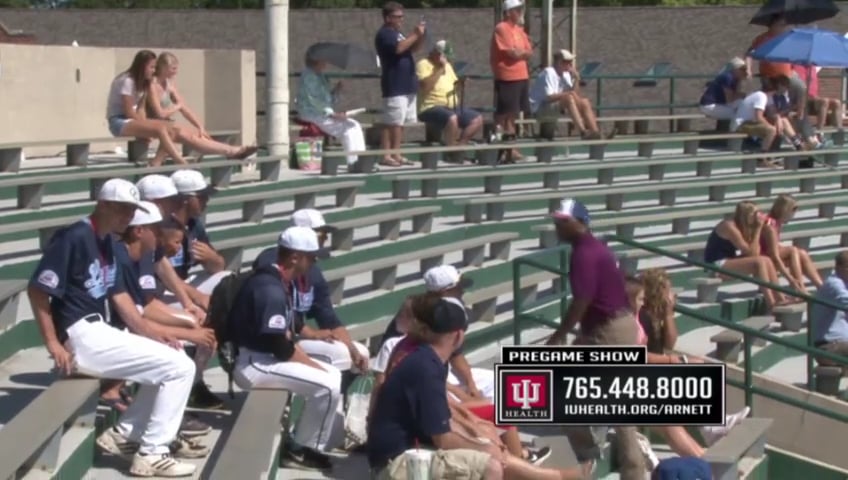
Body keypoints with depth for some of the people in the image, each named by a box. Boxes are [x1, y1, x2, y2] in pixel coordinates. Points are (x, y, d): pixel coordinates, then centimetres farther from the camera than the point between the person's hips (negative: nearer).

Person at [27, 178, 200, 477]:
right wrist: (53, 344, -19)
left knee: (170, 362, 19)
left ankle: (123, 435, 17)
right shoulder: (74, 238, -15)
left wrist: (145, 329, 2)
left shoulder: (107, 242, 14)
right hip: (81, 337, -10)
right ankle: (151, 454, -7)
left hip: (99, 333, 10)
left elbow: (117, 292, 16)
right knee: (179, 367, -13)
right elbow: (37, 289, -17)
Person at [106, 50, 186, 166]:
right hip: (119, 122, -9)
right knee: (160, 129, -29)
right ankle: (183, 164, -31)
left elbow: (140, 109, 8)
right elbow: (129, 112, -17)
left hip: (132, 121, 9)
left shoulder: (141, 82, 13)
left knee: (169, 130, -14)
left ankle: (156, 164, -26)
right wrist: (145, 124, -9)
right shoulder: (127, 81, -15)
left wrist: (146, 124, -9)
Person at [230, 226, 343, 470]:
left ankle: (332, 437, 12)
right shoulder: (271, 289, -23)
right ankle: (304, 448, -3)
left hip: (267, 356, 10)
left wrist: (309, 361, -1)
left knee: (333, 374, 12)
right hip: (253, 364, -10)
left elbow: (287, 335, 13)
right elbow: (279, 346, -24)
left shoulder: (284, 283, 9)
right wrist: (313, 364, -12)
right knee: (326, 385, -18)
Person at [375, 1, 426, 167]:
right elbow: (398, 48, -26)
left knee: (400, 122, 10)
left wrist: (421, 35, 4)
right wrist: (415, 34, -20)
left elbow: (413, 48, 22)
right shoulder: (384, 34, -10)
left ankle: (396, 154, 13)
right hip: (394, 87, -10)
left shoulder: (397, 33, 19)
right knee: (391, 123, -10)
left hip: (406, 85, 10)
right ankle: (386, 155, -11)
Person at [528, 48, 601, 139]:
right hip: (539, 109, -9)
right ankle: (583, 132, -37)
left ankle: (595, 132, -17)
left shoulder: (565, 74, 9)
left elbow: (575, 93, 6)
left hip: (557, 107, 9)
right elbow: (549, 97, -24)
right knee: (569, 98, -30)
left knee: (584, 102, -6)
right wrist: (567, 94, -19)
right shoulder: (548, 73, -16)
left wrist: (576, 79, -6)